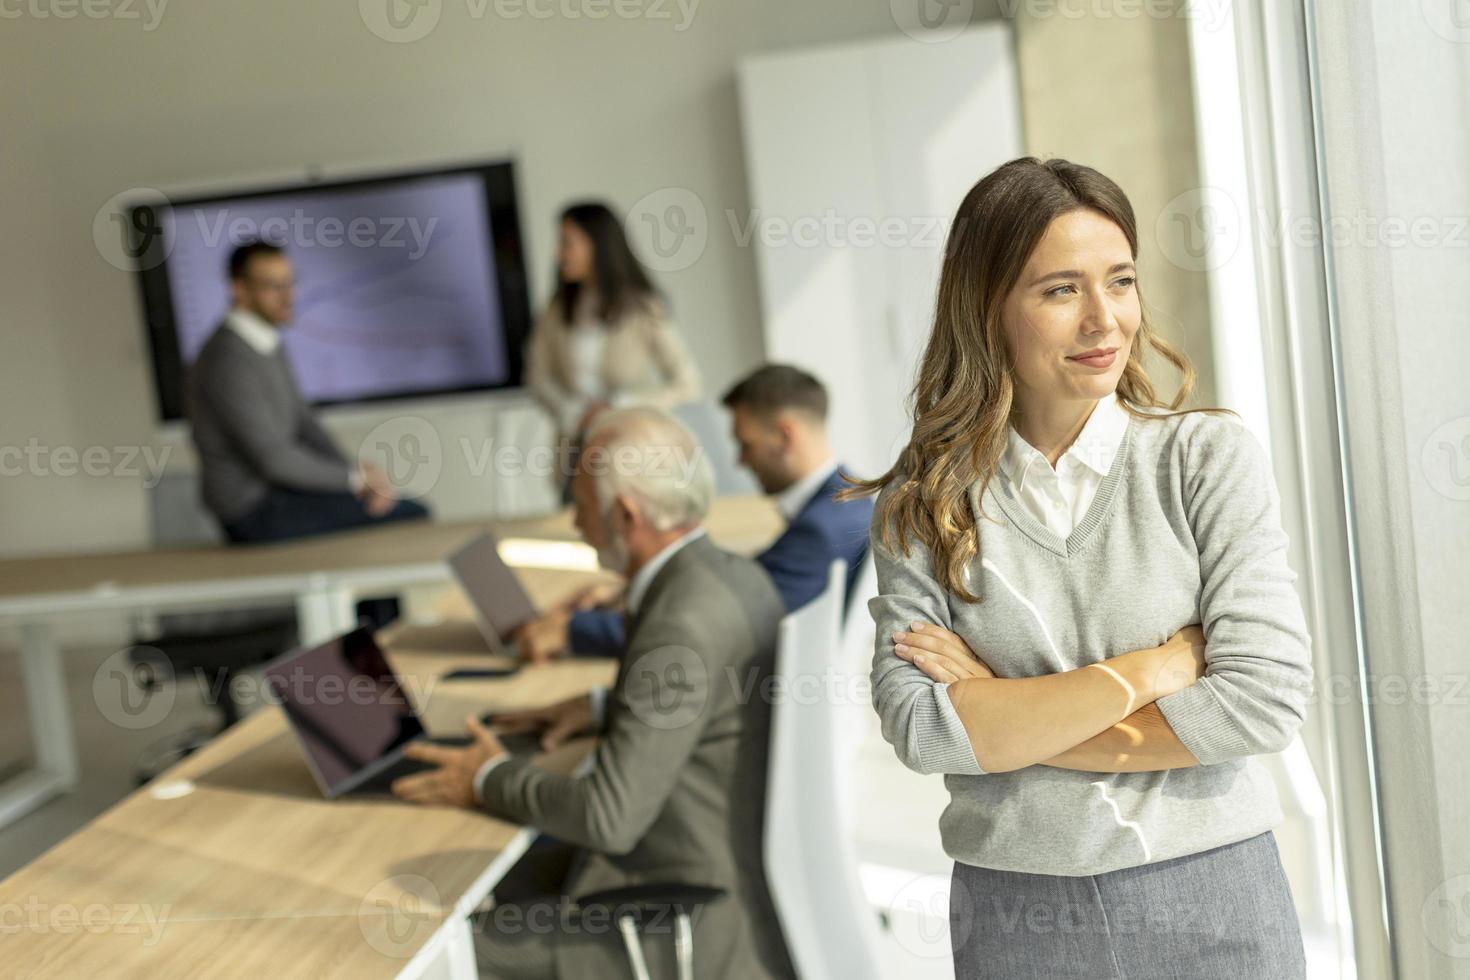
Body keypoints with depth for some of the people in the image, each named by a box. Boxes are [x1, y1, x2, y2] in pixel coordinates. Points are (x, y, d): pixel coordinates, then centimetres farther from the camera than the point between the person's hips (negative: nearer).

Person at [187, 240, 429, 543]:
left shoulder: (266, 344, 8)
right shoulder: (229, 363, -23)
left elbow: (303, 422, 11)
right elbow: (273, 458, -25)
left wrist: (361, 479, -3)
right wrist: (355, 478, -13)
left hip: (275, 492, 10)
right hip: (258, 514, -10)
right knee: (412, 519, -12)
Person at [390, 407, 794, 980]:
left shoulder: (684, 622, -25)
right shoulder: (735, 576, 3)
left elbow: (608, 817, -25)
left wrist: (489, 781, -9)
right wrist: (603, 707, 11)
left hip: (703, 928, -9)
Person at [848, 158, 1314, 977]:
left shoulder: (1209, 456, -6)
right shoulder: (925, 499, -3)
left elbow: (1267, 698, -13)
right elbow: (917, 725, -13)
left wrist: (1008, 717, -12)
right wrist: (1159, 665, -16)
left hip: (1215, 905, -1)